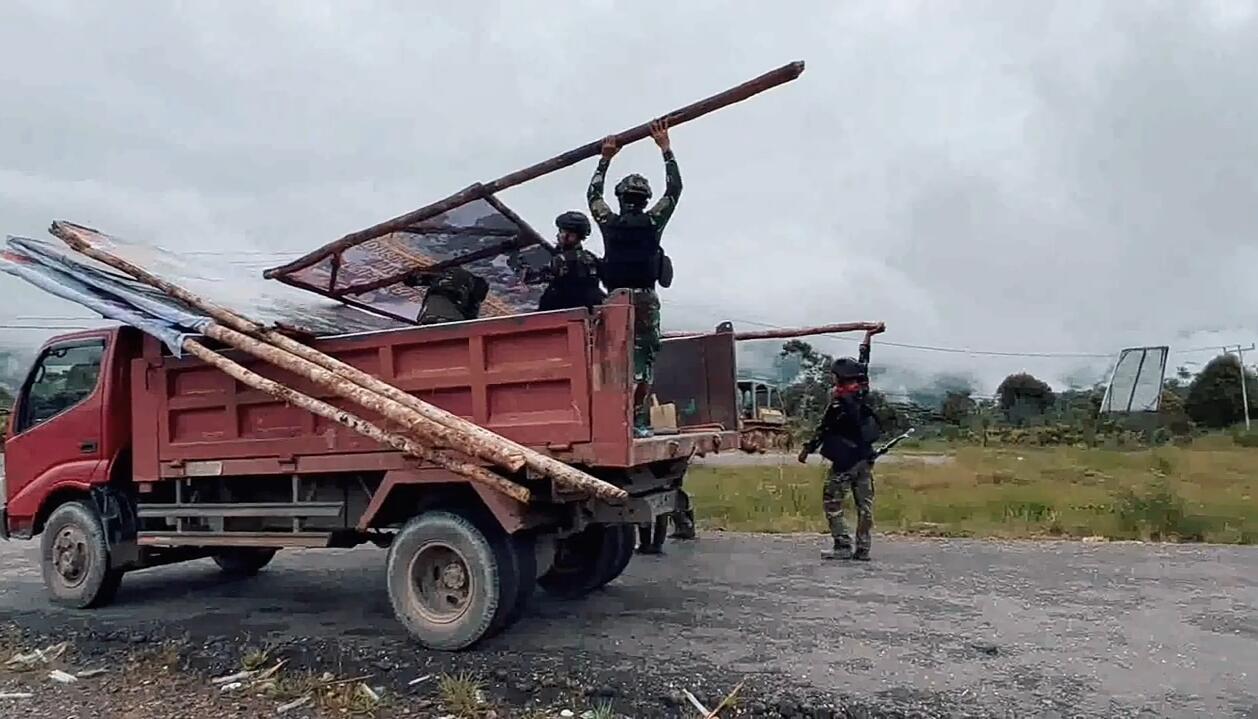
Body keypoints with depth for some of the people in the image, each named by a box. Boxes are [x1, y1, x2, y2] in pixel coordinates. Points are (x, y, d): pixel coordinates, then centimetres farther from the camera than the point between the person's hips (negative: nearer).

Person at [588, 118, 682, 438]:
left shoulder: (609, 223, 5)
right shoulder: (652, 221, 0)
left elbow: (593, 194, 24)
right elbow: (675, 188, 12)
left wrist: (605, 159, 31)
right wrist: (665, 147, 18)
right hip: (645, 298, -2)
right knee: (643, 357, -2)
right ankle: (638, 421, -7)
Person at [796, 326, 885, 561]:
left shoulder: (839, 403, -15)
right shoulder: (863, 393, 4)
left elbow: (823, 429, -10)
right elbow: (863, 365, 18)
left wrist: (807, 449, 3)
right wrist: (868, 338, 31)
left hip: (845, 461, -7)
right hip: (865, 459, 7)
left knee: (832, 501, 1)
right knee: (864, 504, 7)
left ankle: (843, 545, -3)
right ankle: (862, 549, 9)